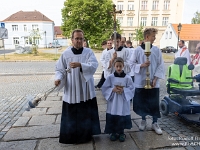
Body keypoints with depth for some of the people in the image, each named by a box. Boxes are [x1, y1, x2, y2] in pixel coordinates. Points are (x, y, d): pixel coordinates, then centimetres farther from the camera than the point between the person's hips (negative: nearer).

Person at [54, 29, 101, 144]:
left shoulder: (89, 52, -2)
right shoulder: (66, 54, 0)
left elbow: (94, 65, -17)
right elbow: (60, 69, 4)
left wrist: (80, 65, -32)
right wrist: (58, 78, -17)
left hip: (86, 90, 1)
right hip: (71, 90, 0)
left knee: (86, 113, 12)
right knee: (71, 114, 8)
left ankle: (86, 134, 34)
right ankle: (71, 136, 28)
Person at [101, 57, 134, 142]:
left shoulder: (127, 78, -4)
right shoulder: (110, 77, -3)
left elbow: (131, 90, -2)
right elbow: (104, 89, -2)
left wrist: (123, 90, -18)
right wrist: (112, 90, -17)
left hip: (123, 103, 0)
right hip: (113, 102, 1)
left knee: (122, 118, 7)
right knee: (112, 118, 7)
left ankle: (121, 133, 29)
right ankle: (114, 132, 28)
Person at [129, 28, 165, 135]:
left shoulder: (156, 50, 1)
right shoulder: (138, 50, -3)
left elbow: (161, 65, 1)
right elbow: (131, 64, 0)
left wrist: (155, 79, -7)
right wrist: (141, 65, -17)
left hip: (153, 82, 1)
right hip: (140, 82, -1)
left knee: (154, 103, 6)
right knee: (141, 102, 11)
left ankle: (155, 123, 24)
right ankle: (143, 120, 32)